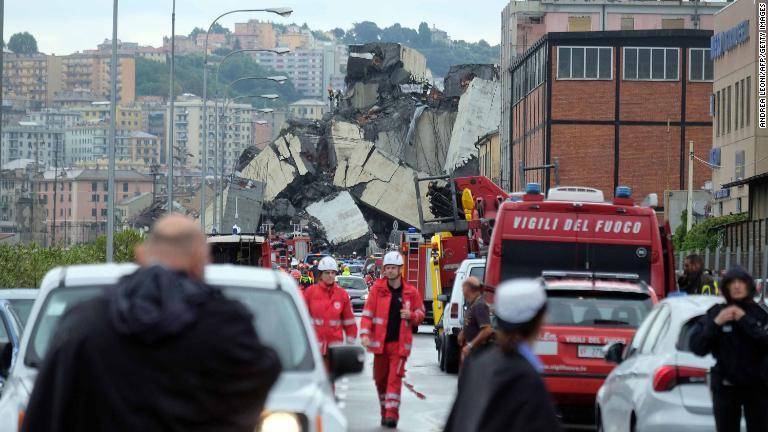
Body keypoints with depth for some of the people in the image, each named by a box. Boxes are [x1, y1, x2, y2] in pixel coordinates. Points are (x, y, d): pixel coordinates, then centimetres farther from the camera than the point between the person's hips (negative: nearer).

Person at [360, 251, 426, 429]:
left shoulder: (411, 292, 1)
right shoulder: (377, 289, -1)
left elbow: (421, 314, 11)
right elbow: (367, 313, -4)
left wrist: (411, 315, -13)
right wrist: (365, 334, -17)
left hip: (400, 343, -2)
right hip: (380, 342, 2)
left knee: (395, 378, -12)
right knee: (380, 379, 11)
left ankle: (392, 414, -14)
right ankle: (384, 411, 29)